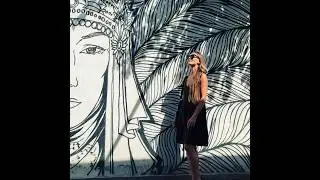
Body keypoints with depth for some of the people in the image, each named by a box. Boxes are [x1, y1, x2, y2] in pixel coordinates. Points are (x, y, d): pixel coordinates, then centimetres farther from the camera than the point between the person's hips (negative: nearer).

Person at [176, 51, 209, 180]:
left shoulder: (202, 76, -5)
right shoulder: (188, 77, 15)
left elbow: (203, 98, -13)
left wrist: (194, 116, -21)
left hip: (196, 113, -7)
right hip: (186, 113, 7)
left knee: (190, 146, -9)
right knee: (188, 146, 8)